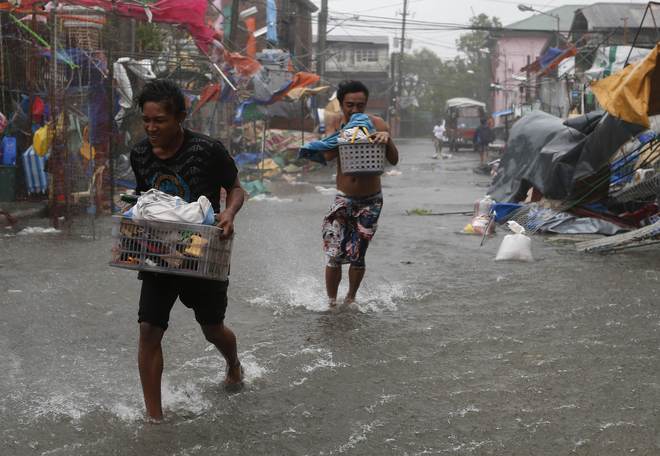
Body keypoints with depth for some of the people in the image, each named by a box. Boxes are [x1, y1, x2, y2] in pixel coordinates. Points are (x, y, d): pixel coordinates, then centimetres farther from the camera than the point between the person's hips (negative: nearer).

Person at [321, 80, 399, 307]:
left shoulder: (376, 124, -9)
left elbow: (394, 161, -13)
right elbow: (328, 155, -21)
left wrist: (386, 140, -31)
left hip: (370, 201, -1)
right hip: (343, 199, 1)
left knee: (357, 256, 3)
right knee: (334, 254, -6)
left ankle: (351, 298, 25)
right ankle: (331, 302, 10)